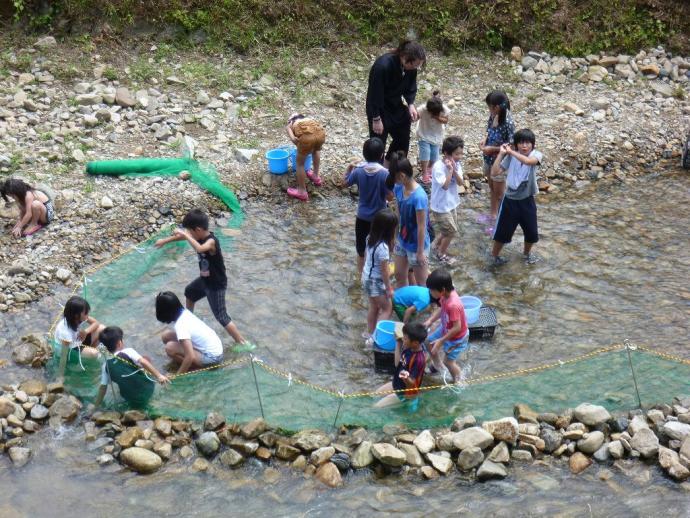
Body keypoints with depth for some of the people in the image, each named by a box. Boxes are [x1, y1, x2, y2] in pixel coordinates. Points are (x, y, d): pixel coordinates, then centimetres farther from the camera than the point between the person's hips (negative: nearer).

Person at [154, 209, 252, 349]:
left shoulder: (211, 241, -33)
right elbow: (181, 236, 10)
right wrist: (164, 240, 20)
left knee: (221, 316, -8)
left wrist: (185, 234, -48)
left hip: (216, 285, -10)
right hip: (205, 280, 10)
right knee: (189, 292, 34)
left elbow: (200, 248, -56)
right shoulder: (200, 236, -7)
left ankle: (242, 343, -1)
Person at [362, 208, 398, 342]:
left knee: (374, 307, 22)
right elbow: (384, 271, -22)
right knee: (387, 309, 8)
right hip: (376, 281, -8)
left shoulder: (370, 238, -6)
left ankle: (370, 334, 33)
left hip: (367, 276, 8)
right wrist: (389, 288, -11)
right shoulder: (383, 247, -30)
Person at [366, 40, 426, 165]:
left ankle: (388, 166, 33)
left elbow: (411, 86, 4)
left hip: (396, 107, 7)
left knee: (403, 138, 14)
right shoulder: (382, 66, -34)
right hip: (379, 109, -7)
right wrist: (376, 119, -21)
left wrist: (411, 104, -12)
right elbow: (375, 93, -27)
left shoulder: (411, 67, -14)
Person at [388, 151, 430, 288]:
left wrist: (421, 251, -18)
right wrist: (396, 236, 13)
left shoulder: (419, 197, -31)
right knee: (399, 275, 22)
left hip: (416, 245, -8)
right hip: (402, 241, 8)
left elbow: (422, 227, -24)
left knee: (421, 282, 11)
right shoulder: (399, 188, -8)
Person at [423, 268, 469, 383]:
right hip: (445, 328, 8)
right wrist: (430, 320, -6)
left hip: (456, 337, -8)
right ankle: (437, 365, 48)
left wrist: (441, 341, -26)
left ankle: (457, 382, 31)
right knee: (430, 342, 23)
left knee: (448, 361, 6)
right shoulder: (445, 295, -17)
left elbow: (457, 328, -34)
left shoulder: (453, 305, -42)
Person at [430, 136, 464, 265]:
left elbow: (460, 182, -10)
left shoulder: (457, 164, -4)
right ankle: (441, 254, 24)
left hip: (452, 203, 7)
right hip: (441, 205, -7)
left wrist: (454, 169, -23)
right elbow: (445, 185, -30)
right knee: (452, 232, 1)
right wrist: (450, 170, -30)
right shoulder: (438, 167, -25)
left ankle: (436, 245, 46)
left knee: (447, 230, 21)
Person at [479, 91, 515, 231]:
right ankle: (493, 215, 45)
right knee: (492, 189, 26)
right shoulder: (493, 116, -8)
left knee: (499, 193, 10)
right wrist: (485, 138, -6)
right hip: (489, 159, 8)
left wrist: (492, 149, -24)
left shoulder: (507, 123, -30)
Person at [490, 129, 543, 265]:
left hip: (527, 201, 0)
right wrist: (501, 154, -17)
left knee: (531, 232, 14)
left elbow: (528, 161, -36)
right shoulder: (510, 157, -7)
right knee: (502, 231, 8)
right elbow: (495, 173, -12)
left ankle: (526, 253, 42)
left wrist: (511, 152, -28)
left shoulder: (536, 155, -11)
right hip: (510, 200, 0)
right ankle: (494, 255, 31)